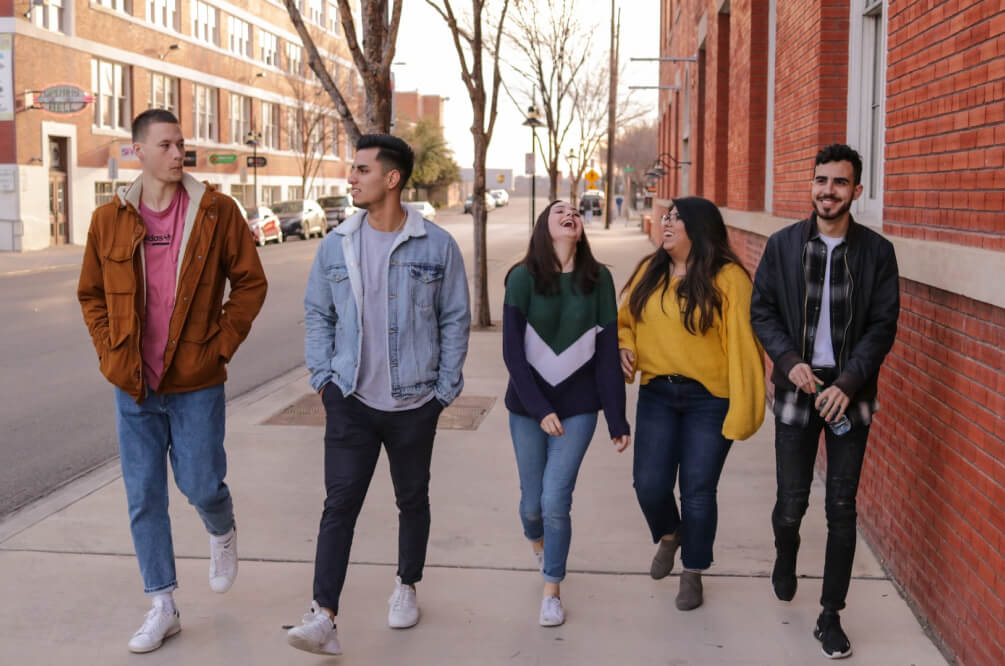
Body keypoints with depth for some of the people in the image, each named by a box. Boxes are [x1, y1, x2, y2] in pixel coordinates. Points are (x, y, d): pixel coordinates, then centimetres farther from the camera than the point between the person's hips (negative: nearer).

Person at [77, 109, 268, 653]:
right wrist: (111, 354, 1)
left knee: (201, 484, 3)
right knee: (144, 498, 7)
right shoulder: (109, 220, 1)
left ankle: (222, 534, 40)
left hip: (196, 383, -2)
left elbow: (250, 282, 0)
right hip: (134, 385, 2)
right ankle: (162, 607, 21)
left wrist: (223, 344, -7)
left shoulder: (216, 211, -5)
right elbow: (91, 295, 12)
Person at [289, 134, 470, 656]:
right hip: (351, 401, 1)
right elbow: (316, 314, 9)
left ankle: (406, 586, 36)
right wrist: (323, 378, 1)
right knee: (339, 504, -7)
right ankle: (324, 617, -8)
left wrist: (445, 389, -1)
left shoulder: (437, 246, -5)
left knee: (412, 500, 15)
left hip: (415, 403, 0)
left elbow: (455, 320, 1)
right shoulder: (336, 245, 1)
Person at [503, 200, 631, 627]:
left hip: (578, 407, 0)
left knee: (556, 500, -7)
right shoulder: (523, 278, -7)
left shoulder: (598, 279, -3)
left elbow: (608, 353, -2)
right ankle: (538, 545, 46)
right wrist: (540, 409, -15)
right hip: (528, 406, 0)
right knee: (532, 500, 10)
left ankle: (552, 591, 13)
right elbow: (512, 352, -9)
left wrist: (617, 420, -2)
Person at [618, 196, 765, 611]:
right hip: (657, 394, 4)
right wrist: (623, 347, -4)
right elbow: (625, 320, 18)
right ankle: (669, 535, 35)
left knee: (698, 490, 3)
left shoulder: (728, 278, -12)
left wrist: (743, 409, -17)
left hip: (709, 400, -4)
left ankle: (693, 574, 25)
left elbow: (742, 344, -14)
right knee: (649, 483, 1)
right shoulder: (650, 271, 5)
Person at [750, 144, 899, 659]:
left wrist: (848, 383, -13)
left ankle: (831, 617, 15)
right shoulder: (782, 245, 1)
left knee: (842, 509, 3)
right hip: (798, 387, 0)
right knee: (792, 501, 5)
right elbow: (761, 311, 4)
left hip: (849, 393, 0)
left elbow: (883, 325, -3)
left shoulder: (876, 251, -2)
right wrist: (789, 360, -12)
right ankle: (785, 558, 40)